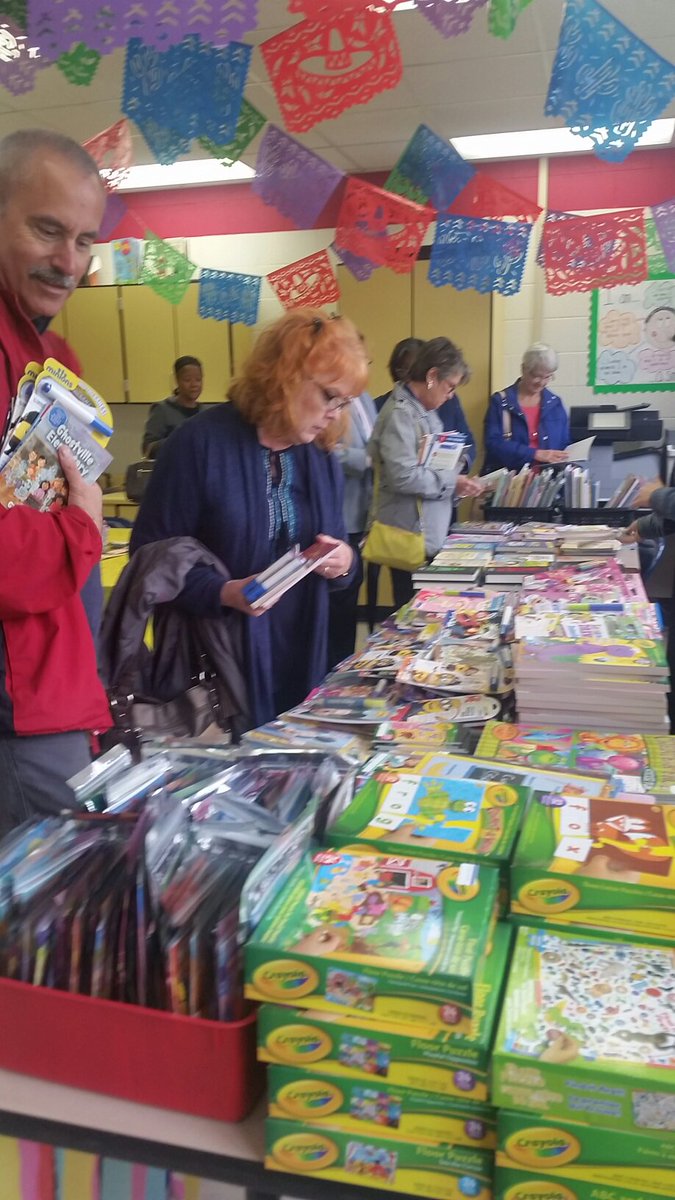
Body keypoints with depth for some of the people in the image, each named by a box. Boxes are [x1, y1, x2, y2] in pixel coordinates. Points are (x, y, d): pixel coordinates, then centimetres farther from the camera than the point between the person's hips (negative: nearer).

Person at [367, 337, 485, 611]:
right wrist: (452, 483, -14)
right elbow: (403, 476, -25)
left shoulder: (426, 412, 14)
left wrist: (457, 484, 6)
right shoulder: (400, 413, -16)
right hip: (410, 537, -9)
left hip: (429, 534, 9)